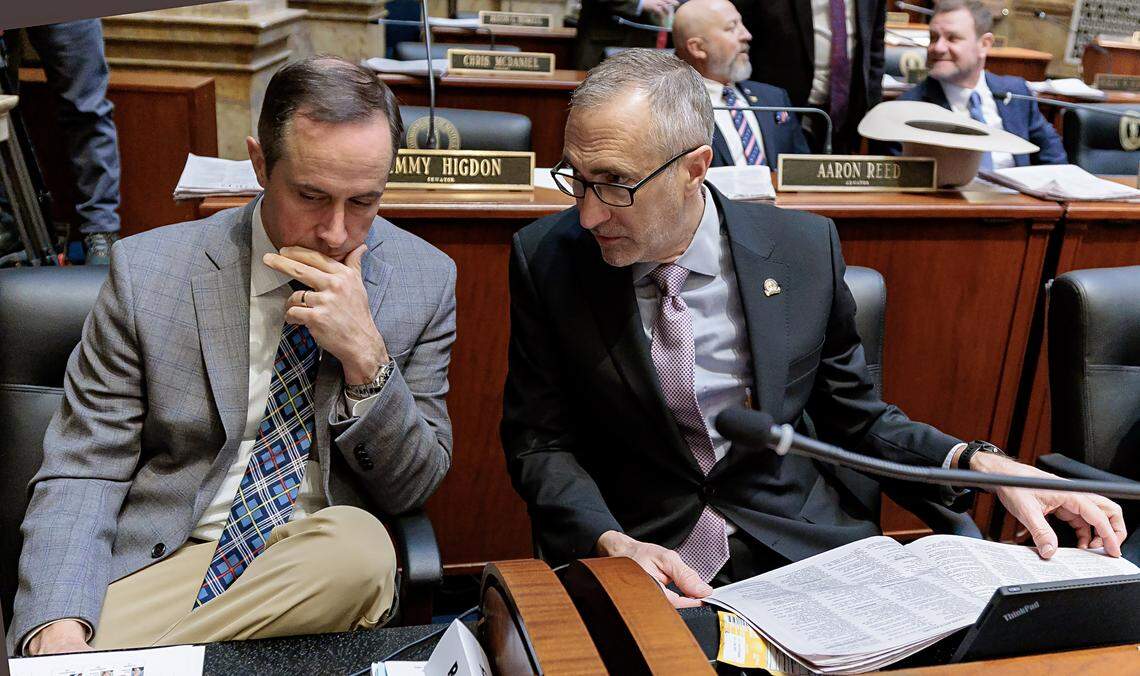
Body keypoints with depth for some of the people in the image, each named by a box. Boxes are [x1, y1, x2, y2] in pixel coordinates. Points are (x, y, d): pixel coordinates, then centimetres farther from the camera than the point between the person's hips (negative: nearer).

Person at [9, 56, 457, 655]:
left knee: (361, 545, -32)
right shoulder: (148, 271, -6)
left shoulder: (426, 281, -3)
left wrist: (366, 357, -19)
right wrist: (57, 627, -22)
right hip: (160, 561, -2)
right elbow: (81, 470, -4)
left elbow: (414, 487, -1)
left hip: (329, 557, 3)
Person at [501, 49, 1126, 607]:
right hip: (636, 562, -1)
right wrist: (610, 542, -19)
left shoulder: (804, 249, -4)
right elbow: (540, 443, -1)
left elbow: (857, 418, 7)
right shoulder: (547, 259, -6)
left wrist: (982, 465, -8)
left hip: (803, 545, 2)